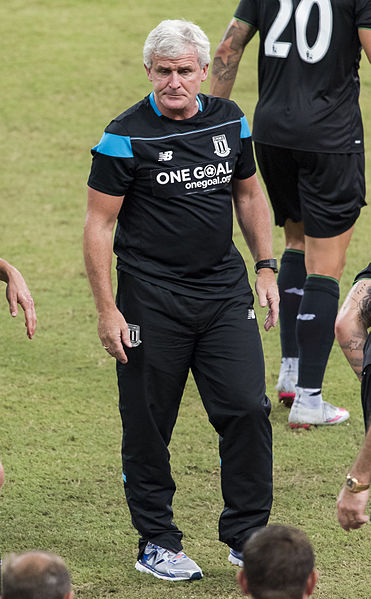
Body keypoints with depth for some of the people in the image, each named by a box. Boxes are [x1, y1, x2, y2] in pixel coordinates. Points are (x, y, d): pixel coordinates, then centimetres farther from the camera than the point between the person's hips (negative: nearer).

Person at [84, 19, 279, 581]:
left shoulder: (229, 120, 5)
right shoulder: (126, 136, -10)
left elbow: (248, 194, 20)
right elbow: (99, 224, -7)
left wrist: (265, 267, 15)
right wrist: (107, 310, -11)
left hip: (225, 291, 4)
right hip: (151, 298, -4)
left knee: (248, 407, -4)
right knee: (148, 425, 1)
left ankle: (247, 534, 9)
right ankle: (157, 542, 16)